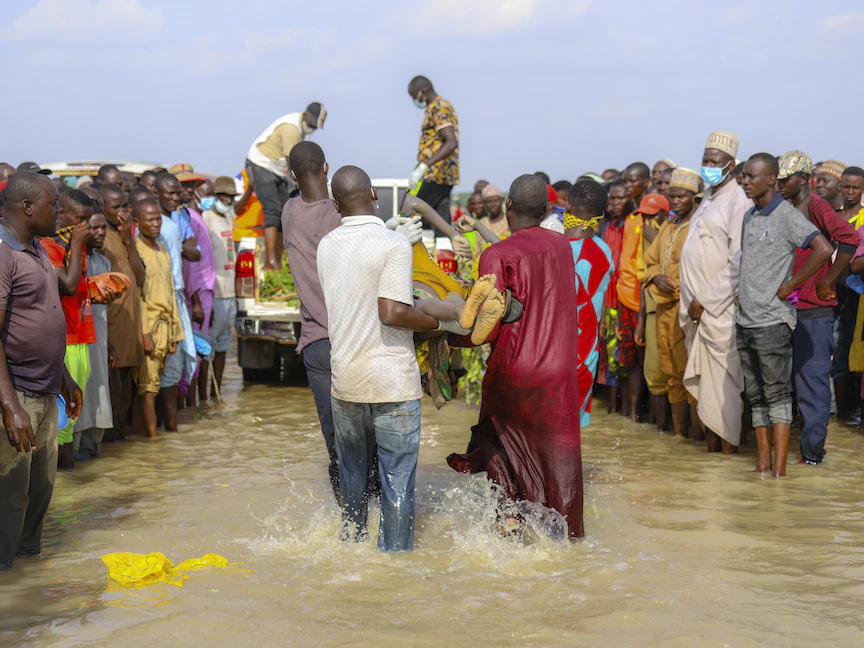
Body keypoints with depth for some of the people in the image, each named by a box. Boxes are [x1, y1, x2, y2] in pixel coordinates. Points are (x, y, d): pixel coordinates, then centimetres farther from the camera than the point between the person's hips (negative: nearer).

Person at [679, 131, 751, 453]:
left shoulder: (739, 200, -11)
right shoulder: (708, 198, 17)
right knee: (701, 378, 10)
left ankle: (728, 447, -1)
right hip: (697, 308, 8)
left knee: (723, 381, -5)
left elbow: (739, 263, -17)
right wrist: (691, 302, 13)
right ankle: (711, 444, 16)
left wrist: (705, 301, -16)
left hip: (720, 308, -8)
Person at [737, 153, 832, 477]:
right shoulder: (749, 217, 14)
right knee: (755, 395, 9)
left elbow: (823, 250, -23)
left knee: (777, 392, -7)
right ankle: (763, 460, 14)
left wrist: (790, 285, -16)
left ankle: (780, 466, -7)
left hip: (772, 320, -8)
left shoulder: (787, 215, -10)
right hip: (744, 318, 8)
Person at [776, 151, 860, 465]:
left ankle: (812, 449, -1)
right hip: (790, 307, 9)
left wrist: (827, 281, -20)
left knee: (812, 377, -5)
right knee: (799, 378, 12)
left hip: (814, 309, -9)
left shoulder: (817, 207, -10)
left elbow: (849, 239, -24)